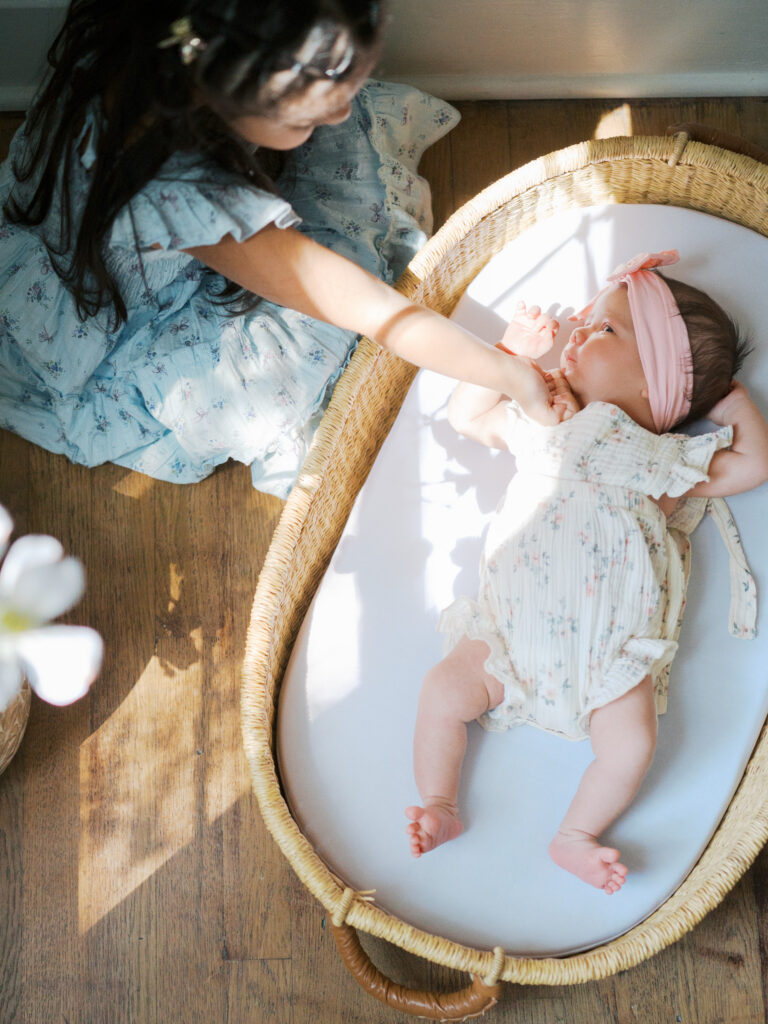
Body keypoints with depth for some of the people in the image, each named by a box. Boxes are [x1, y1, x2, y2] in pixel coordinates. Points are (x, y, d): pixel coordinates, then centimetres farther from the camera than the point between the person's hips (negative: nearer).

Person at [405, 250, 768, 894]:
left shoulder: (668, 461, 10)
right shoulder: (542, 421, 18)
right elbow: (466, 415, 28)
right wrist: (511, 353, 20)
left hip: (608, 647, -2)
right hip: (511, 625, 2)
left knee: (632, 741, -19)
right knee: (444, 691, -15)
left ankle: (576, 836, 3)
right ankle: (439, 809, 4)